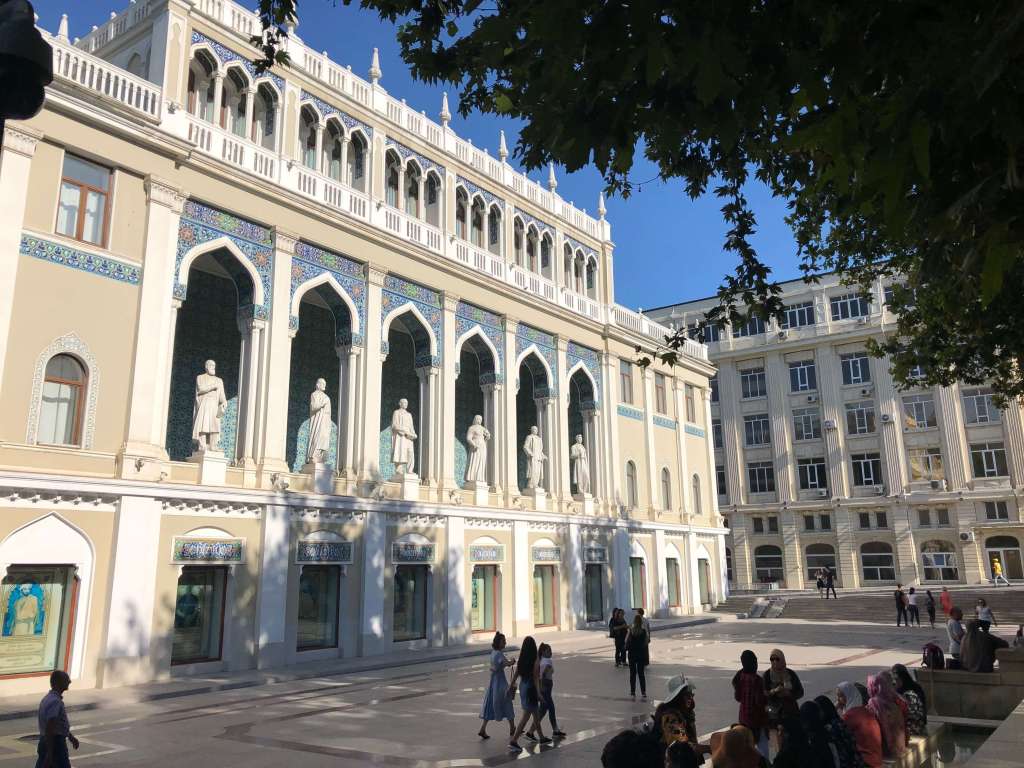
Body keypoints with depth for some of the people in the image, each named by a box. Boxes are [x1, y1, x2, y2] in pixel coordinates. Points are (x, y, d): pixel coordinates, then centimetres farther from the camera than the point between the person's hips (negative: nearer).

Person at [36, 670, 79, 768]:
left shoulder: (48, 698, 11)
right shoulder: (56, 701, -21)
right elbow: (49, 729, -26)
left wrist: (71, 736, 31)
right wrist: (50, 754, -25)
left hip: (45, 743, 9)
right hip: (55, 745, -9)